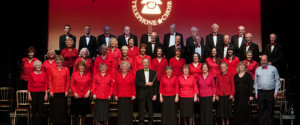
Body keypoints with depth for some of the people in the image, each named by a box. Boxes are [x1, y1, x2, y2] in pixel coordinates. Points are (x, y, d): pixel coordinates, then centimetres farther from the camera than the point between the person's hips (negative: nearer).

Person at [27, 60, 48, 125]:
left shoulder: (44, 74, 5)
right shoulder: (32, 74, 0)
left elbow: (46, 84, 6)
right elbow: (29, 84, 1)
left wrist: (46, 94, 2)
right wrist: (29, 94, -3)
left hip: (41, 93, 1)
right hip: (33, 92, -1)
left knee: (40, 109, 2)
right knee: (34, 108, 2)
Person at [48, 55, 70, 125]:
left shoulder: (66, 69, 5)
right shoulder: (52, 70, 7)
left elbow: (68, 81, 4)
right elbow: (50, 81, 6)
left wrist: (67, 90, -3)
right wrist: (50, 91, -2)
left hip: (63, 92, 0)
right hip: (54, 92, 1)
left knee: (62, 108, 2)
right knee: (54, 108, 3)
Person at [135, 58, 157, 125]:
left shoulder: (153, 72, 8)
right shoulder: (138, 72, 5)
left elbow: (155, 84, 5)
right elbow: (136, 83, -6)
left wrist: (155, 94, -2)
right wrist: (146, 83, -14)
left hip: (150, 94, 1)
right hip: (141, 94, -1)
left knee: (150, 110, 4)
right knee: (141, 111, 2)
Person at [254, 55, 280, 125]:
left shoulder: (273, 69, 5)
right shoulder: (257, 70, 12)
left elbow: (277, 81, 5)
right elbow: (255, 82, 15)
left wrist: (276, 92, -3)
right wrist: (256, 93, 8)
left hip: (271, 92, -2)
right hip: (261, 92, 2)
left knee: (270, 111, 0)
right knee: (262, 111, 4)